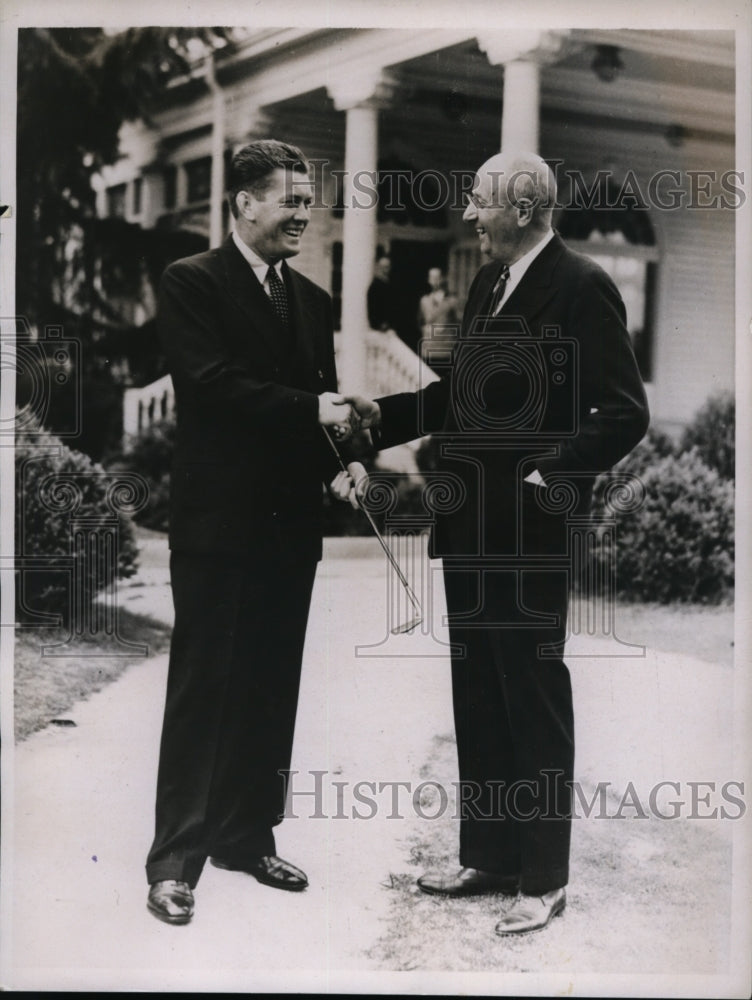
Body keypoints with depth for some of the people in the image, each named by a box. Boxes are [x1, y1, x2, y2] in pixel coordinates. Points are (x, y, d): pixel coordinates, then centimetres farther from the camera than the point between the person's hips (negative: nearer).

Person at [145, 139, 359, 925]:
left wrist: (338, 460, -4)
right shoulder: (191, 283, -5)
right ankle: (175, 859, 5)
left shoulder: (312, 300, 15)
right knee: (203, 687, -2)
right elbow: (209, 382, -17)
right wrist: (310, 411, -17)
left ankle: (248, 834, 23)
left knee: (270, 689, 11)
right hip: (218, 520, -6)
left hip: (290, 521, 6)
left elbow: (323, 396, 16)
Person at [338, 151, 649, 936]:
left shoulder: (580, 288, -13)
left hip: (529, 533, -8)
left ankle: (543, 878, 16)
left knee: (534, 699, 2)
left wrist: (552, 474, -22)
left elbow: (624, 414, -16)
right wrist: (381, 414, 8)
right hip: (470, 525, 8)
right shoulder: (488, 282, 13)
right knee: (478, 698, 15)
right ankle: (488, 856, 29)